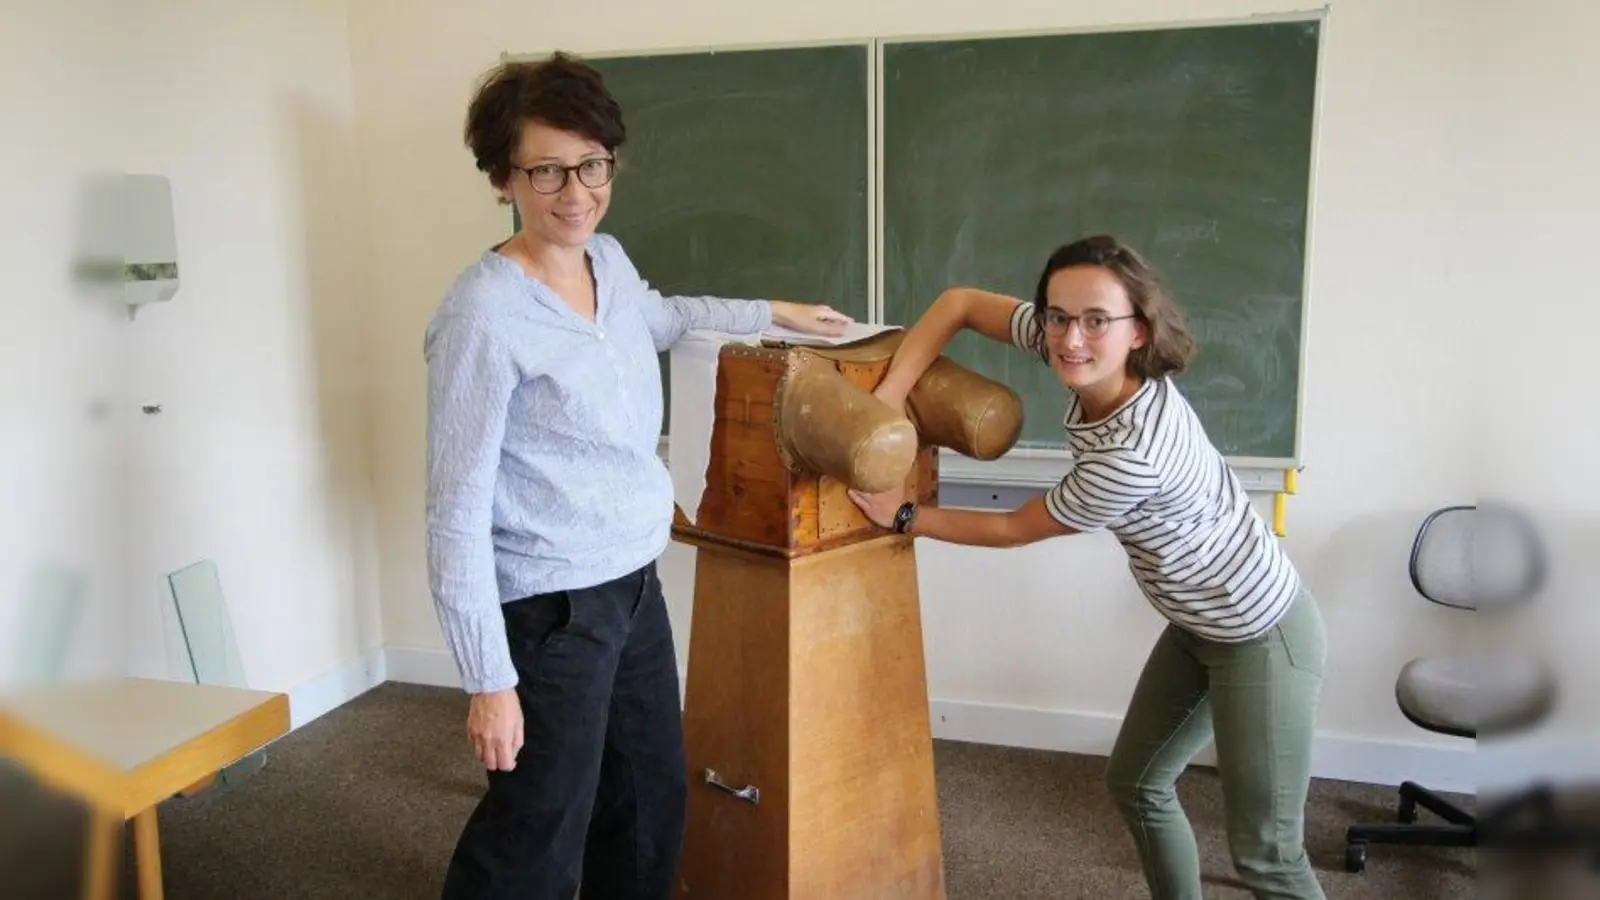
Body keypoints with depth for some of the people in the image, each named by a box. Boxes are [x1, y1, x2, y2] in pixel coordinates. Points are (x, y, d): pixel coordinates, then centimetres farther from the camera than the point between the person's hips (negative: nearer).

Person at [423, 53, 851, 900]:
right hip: (550, 608, -8)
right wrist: (489, 680, -19)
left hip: (635, 587, 8)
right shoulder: (483, 314, -21)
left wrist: (771, 312, 34)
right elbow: (457, 515, -20)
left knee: (653, 807, 22)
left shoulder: (609, 261, 4)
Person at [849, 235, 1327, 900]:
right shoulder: (1085, 358, -15)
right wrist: (885, 400, -18)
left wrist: (903, 516, -10)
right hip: (1199, 625, 9)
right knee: (1135, 782, 21)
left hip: (1261, 638, -9)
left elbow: (1015, 530, -20)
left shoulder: (1132, 456, -36)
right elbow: (960, 303, -8)